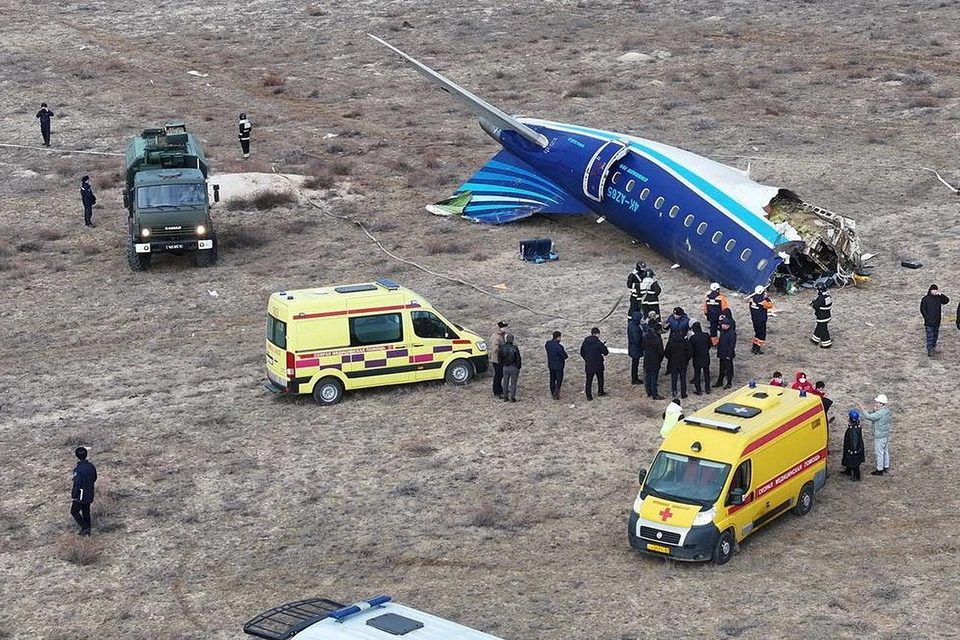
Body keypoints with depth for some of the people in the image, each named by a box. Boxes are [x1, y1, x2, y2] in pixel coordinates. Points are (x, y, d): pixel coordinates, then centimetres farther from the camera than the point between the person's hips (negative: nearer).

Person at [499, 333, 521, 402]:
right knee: (513, 383, 5)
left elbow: (500, 359, 4)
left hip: (505, 367, 3)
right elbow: (518, 359, -10)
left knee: (505, 383, 14)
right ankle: (512, 398, 7)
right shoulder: (514, 348, -17)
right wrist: (518, 367, 3)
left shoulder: (502, 348, -6)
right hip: (514, 367, -3)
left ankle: (505, 397, 18)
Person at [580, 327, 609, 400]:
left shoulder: (585, 342, -2)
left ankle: (589, 396, 8)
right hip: (598, 365, -3)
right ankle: (600, 392, 34)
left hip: (588, 365, 3)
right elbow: (605, 352, -11)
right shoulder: (598, 343, -17)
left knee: (589, 380, 8)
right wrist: (604, 346, 6)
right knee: (600, 378, 21)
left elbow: (582, 353, 8)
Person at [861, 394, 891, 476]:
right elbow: (873, 416, 11)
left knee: (879, 453, 3)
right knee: (885, 451, 19)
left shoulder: (880, 413, -28)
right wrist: (874, 410, -7)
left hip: (880, 436, -9)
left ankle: (880, 470, 13)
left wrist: (862, 410, -22)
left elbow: (869, 417, -32)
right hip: (886, 435, 9)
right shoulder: (886, 410, 2)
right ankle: (886, 467, 32)